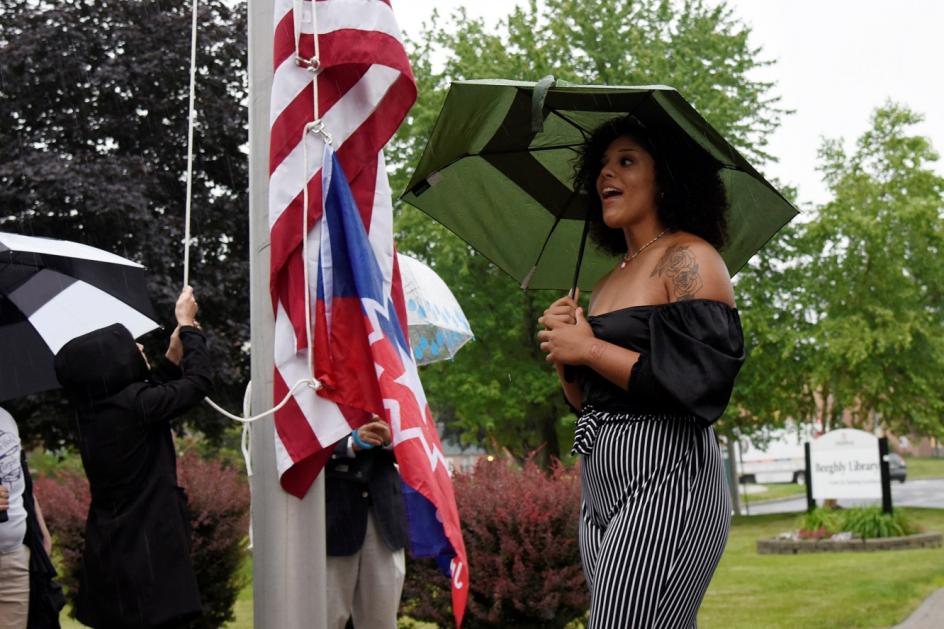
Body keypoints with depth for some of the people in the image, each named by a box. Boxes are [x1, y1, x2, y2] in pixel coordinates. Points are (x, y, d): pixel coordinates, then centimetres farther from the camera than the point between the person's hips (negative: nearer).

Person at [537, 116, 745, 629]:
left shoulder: (689, 259, -5)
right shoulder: (609, 281, 20)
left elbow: (702, 383, -18)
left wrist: (589, 349, -11)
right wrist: (563, 355, 1)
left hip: (664, 485, -8)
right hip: (601, 492, 8)